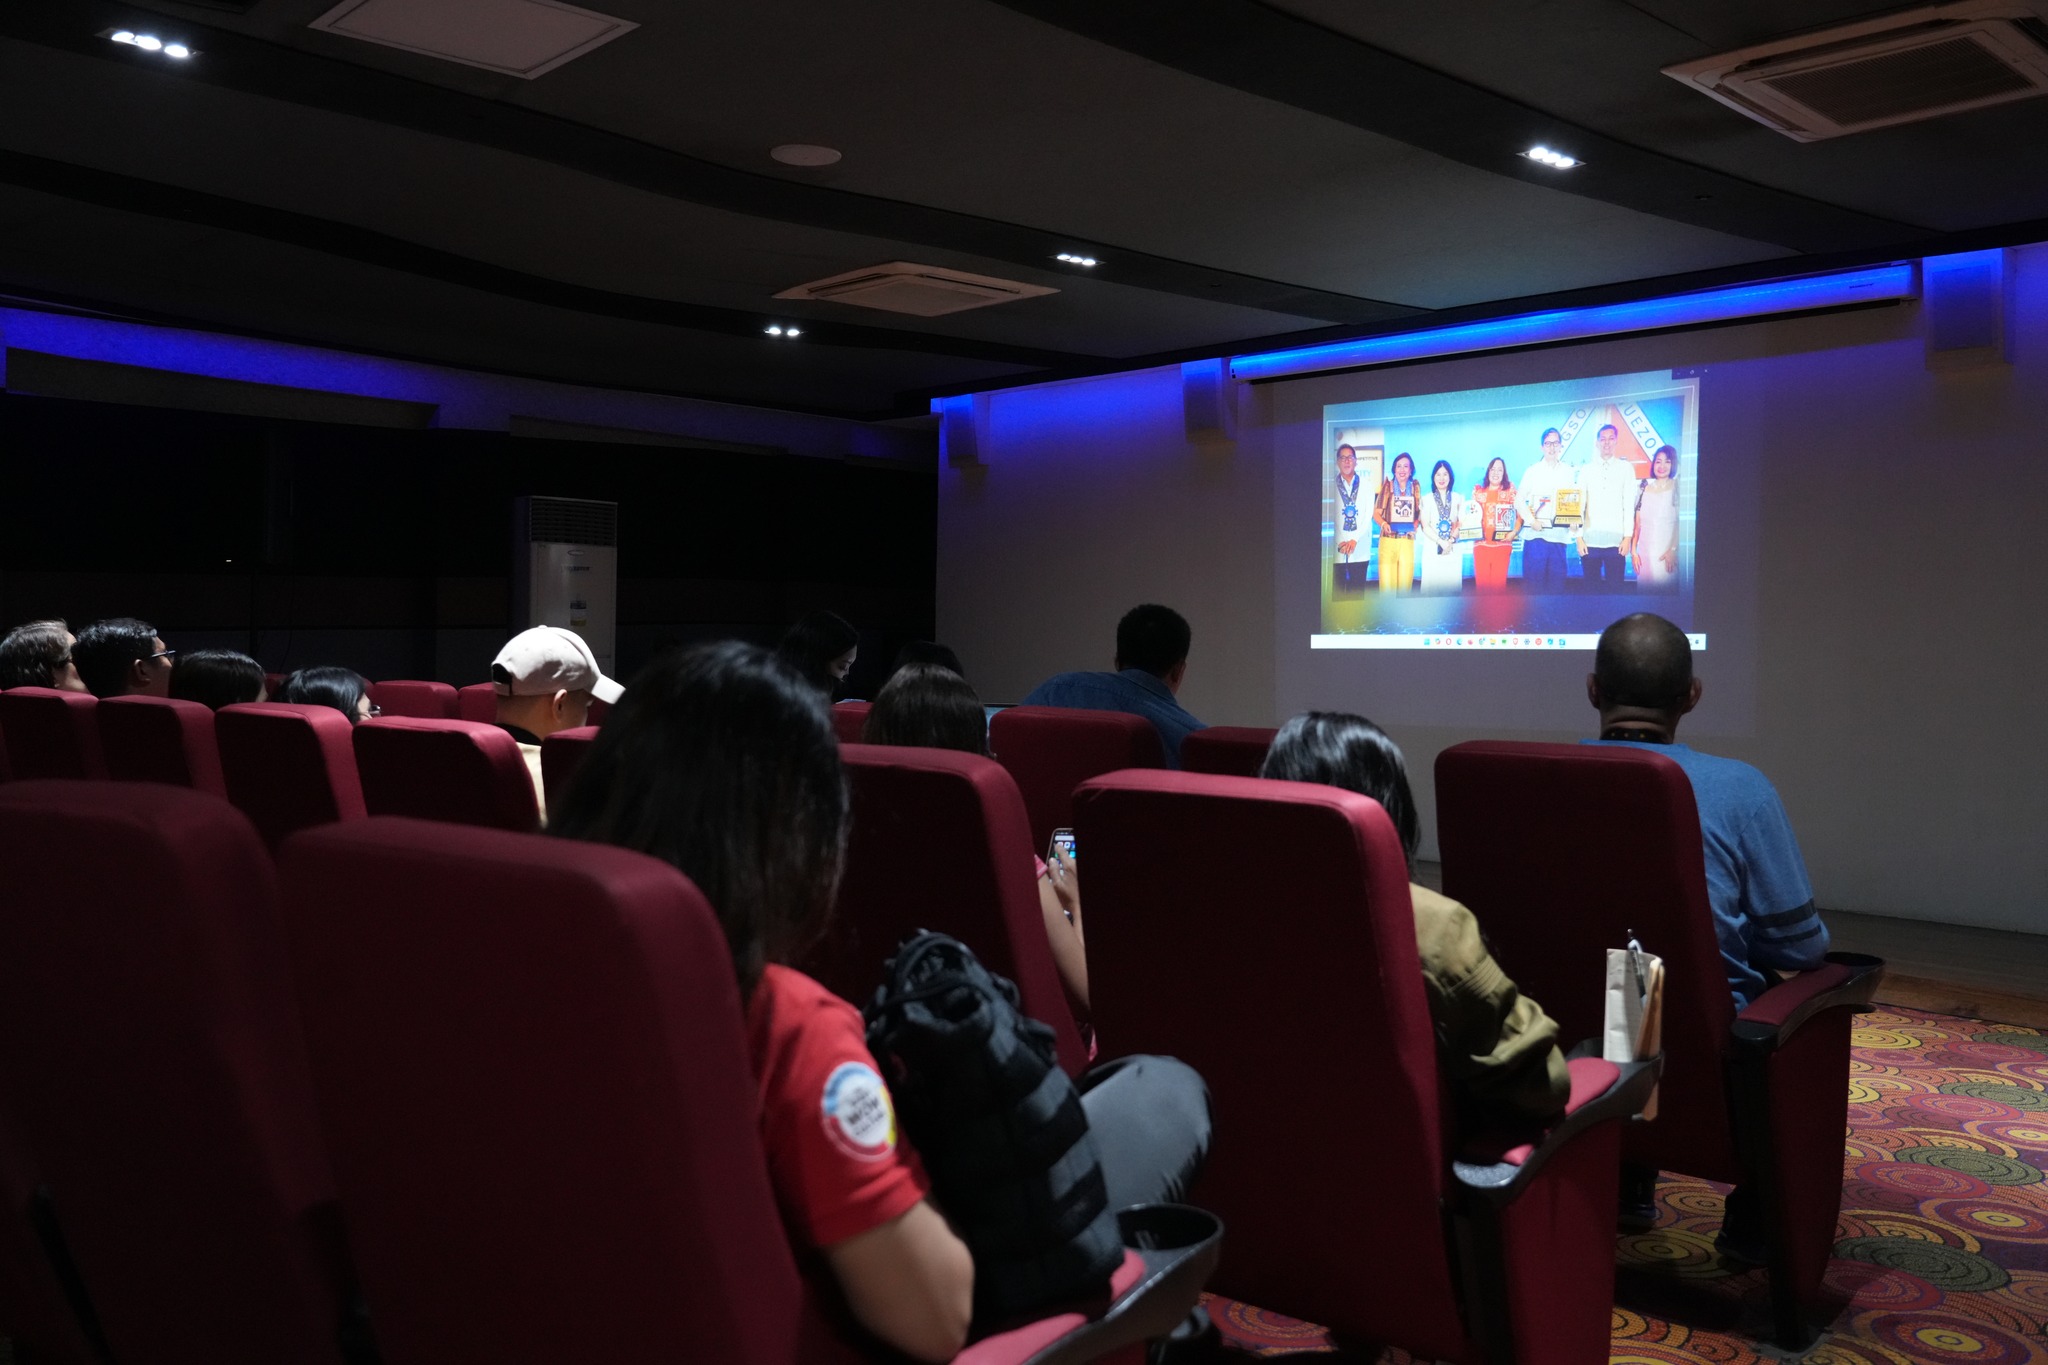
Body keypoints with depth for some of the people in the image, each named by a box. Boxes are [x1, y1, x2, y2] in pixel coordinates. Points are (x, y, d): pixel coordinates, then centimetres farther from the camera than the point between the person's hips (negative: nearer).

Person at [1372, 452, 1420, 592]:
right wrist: (1383, 524, -19)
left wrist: (1415, 525, 2)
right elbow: (1376, 513, 0)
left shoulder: (1415, 488, 11)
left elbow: (1419, 513, 20)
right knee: (1387, 582, -9)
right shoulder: (1387, 486, 4)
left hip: (1408, 540, 2)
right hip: (1388, 539, -2)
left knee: (1405, 582, -1)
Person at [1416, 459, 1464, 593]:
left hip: (1453, 550, 1)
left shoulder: (1457, 498, 9)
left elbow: (1461, 523, 5)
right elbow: (1425, 526, -1)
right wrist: (1441, 541, -12)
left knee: (1452, 584, -3)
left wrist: (1451, 540, -11)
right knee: (1432, 585, -5)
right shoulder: (1427, 499, 5)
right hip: (1432, 550, -1)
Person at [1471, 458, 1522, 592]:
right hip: (1481, 544, 1)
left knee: (1499, 581, -6)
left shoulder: (1510, 490, 9)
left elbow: (1519, 515, 3)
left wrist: (1514, 532, -12)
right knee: (1482, 581, -4)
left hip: (1502, 544, -1)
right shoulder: (1478, 491, 14)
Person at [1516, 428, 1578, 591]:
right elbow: (1519, 500, 3)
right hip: (1536, 534, -2)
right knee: (1533, 581, -5)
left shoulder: (1569, 472, 12)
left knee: (1556, 583, 3)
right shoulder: (1533, 471, 6)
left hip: (1559, 536, 2)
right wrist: (1531, 520, -11)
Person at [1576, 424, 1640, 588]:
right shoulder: (1586, 470, 9)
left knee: (1614, 587, -1)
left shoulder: (1626, 468, 6)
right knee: (1591, 586, 5)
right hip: (1590, 541, 1)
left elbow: (1629, 505, 2)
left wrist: (1628, 537, -4)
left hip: (1616, 541, -1)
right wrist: (1579, 537, -1)